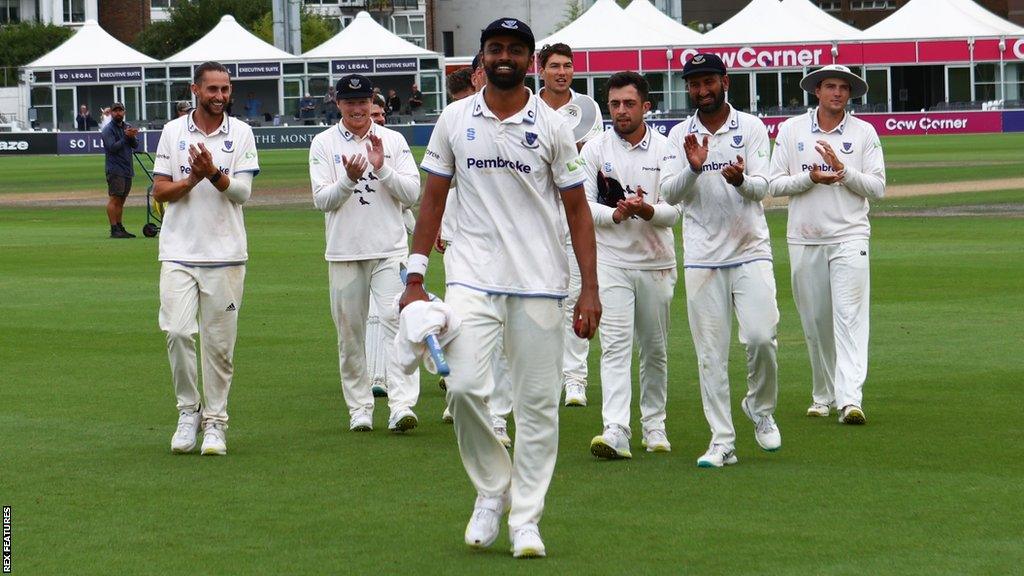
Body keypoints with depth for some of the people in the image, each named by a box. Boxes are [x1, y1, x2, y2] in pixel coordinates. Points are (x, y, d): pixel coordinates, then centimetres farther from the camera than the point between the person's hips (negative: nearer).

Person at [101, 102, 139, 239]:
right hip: (115, 169, -7)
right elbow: (112, 147, -15)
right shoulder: (108, 130, -4)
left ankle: (120, 228, 13)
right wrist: (126, 137, -19)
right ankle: (114, 229, -13)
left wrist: (132, 137, -14)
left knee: (121, 200, 10)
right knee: (114, 198, -10)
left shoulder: (128, 127, 16)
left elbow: (135, 145, 7)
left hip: (128, 169, 7)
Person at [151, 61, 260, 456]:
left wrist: (213, 173, -22)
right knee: (177, 331, -10)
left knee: (219, 342, 1)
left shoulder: (241, 133, 4)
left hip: (225, 254, 0)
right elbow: (160, 190, 3)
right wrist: (193, 179, -14)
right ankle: (188, 410, 6)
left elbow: (242, 191, -5)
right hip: (179, 250, 0)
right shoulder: (173, 131, 7)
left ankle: (215, 421, 9)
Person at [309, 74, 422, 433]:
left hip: (390, 250, -1)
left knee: (395, 321, -13)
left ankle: (402, 406, -20)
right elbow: (322, 200, -4)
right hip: (344, 253, 1)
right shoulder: (324, 144, 4)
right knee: (350, 332, 5)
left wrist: (381, 168, -14)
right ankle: (359, 409, 14)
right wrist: (349, 178, -21)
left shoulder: (393, 141, 6)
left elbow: (412, 194, -1)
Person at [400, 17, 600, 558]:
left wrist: (590, 288, -3)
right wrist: (415, 277, 3)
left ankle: (525, 519, 9)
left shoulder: (551, 126, 2)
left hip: (539, 282, 0)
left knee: (537, 402, 0)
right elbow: (433, 199, 10)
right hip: (471, 276, 0)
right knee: (464, 386, -15)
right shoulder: (455, 120, 7)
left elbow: (577, 209, 4)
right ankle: (492, 489, 7)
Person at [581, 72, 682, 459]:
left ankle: (654, 425, 24)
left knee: (655, 349, 10)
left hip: (657, 263, 2)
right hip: (611, 260, -1)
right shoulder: (594, 150, 1)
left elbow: (675, 209, -4)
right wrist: (615, 214, -22)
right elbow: (582, 203, -3)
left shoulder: (665, 149, 2)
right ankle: (615, 431, -22)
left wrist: (647, 210, -25)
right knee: (615, 344, -12)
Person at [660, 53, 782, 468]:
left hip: (750, 250, -1)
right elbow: (669, 193, -3)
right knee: (710, 353, 0)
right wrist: (693, 168, -23)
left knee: (761, 336, -13)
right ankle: (722, 441, 5)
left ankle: (761, 409, 15)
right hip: (702, 256, 1)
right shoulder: (680, 135, 7)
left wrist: (741, 179, -30)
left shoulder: (751, 128, 2)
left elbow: (761, 187, -7)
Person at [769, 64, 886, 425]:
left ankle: (850, 399, -22)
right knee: (814, 322, 7)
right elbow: (775, 184, 3)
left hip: (849, 237, -2)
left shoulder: (865, 133, 4)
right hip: (804, 239, 2)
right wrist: (810, 178, -14)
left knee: (850, 318, -13)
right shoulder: (791, 130, 7)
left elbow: (877, 188, 0)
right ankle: (823, 395, 20)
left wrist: (842, 170, -14)